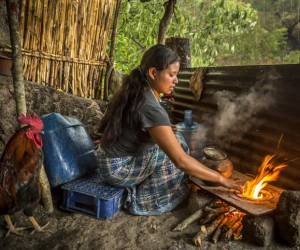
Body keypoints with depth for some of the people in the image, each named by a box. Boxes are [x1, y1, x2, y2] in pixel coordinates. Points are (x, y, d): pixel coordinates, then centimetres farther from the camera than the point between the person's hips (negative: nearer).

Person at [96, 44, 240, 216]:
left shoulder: (136, 92, -1)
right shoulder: (150, 107, -29)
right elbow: (181, 161, -29)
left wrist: (165, 131, 3)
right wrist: (220, 178, -20)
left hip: (111, 158, 8)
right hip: (118, 169, -8)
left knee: (173, 143, 6)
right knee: (176, 147, -9)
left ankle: (140, 188, 11)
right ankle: (142, 199, 3)